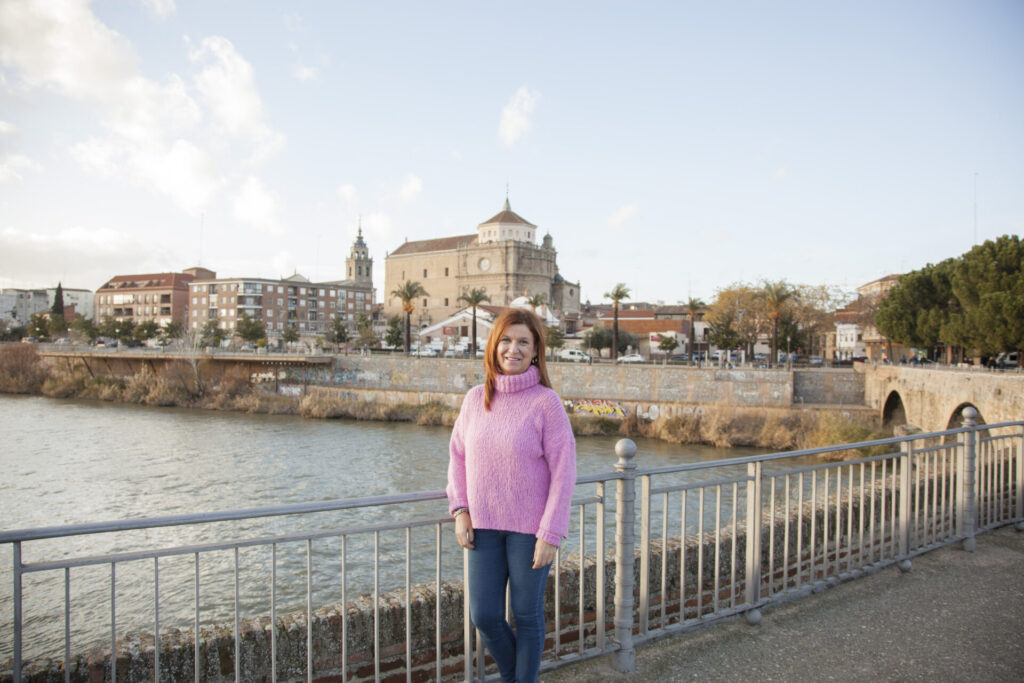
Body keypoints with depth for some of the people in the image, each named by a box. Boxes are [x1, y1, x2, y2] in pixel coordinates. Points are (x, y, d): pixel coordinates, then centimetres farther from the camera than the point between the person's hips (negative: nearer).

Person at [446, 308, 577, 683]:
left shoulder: (546, 402, -12)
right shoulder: (475, 398, 1)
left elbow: (563, 471, -12)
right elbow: (458, 456, 10)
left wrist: (550, 535, -14)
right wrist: (460, 511, 0)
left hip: (530, 526, -4)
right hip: (484, 526, 4)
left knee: (527, 614, 10)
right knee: (484, 615, 8)